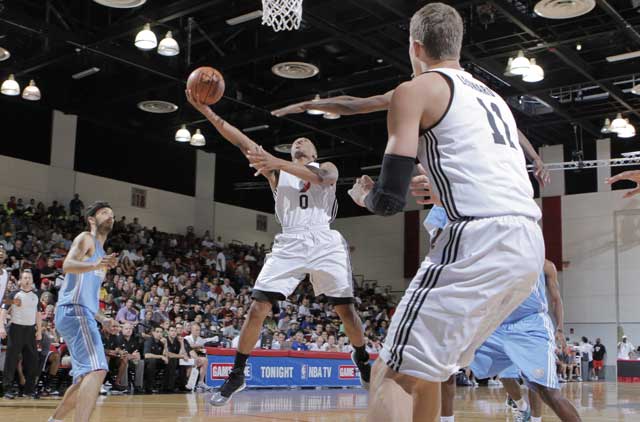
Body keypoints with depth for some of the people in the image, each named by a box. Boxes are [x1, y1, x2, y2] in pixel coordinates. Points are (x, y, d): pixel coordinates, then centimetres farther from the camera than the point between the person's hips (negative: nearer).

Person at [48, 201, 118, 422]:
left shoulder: (100, 251, 26)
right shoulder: (86, 238, -1)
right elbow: (67, 265, -22)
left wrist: (100, 318, 29)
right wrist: (95, 265, -40)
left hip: (83, 314, 10)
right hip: (75, 311, -10)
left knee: (86, 376, 17)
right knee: (97, 370, -25)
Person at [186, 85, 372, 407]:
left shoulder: (328, 168, 15)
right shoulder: (277, 169, 20)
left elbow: (317, 177, -12)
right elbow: (242, 143, 8)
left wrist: (277, 163, -26)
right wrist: (208, 112, -3)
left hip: (325, 243, -1)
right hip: (290, 244, 1)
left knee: (346, 309, 1)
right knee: (257, 309, -9)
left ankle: (363, 363, 23)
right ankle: (236, 375, 2)